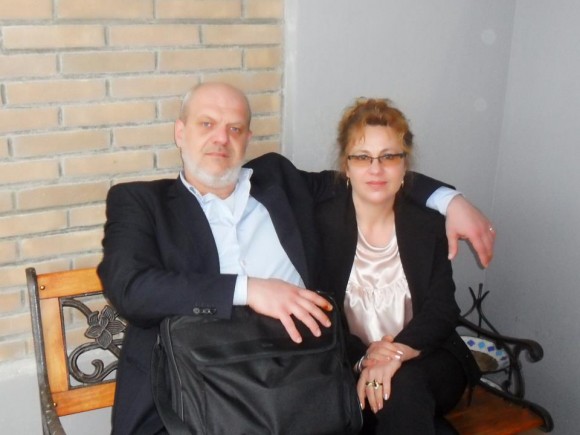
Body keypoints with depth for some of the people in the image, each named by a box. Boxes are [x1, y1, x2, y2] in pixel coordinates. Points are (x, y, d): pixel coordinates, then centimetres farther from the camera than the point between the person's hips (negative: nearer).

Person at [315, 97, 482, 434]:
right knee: (400, 394, -30)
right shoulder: (321, 221, -3)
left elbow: (442, 310, -3)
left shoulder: (429, 226, 4)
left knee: (404, 385, -31)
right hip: (347, 366, -1)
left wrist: (397, 353, -22)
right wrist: (362, 356, -24)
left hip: (424, 361, 1)